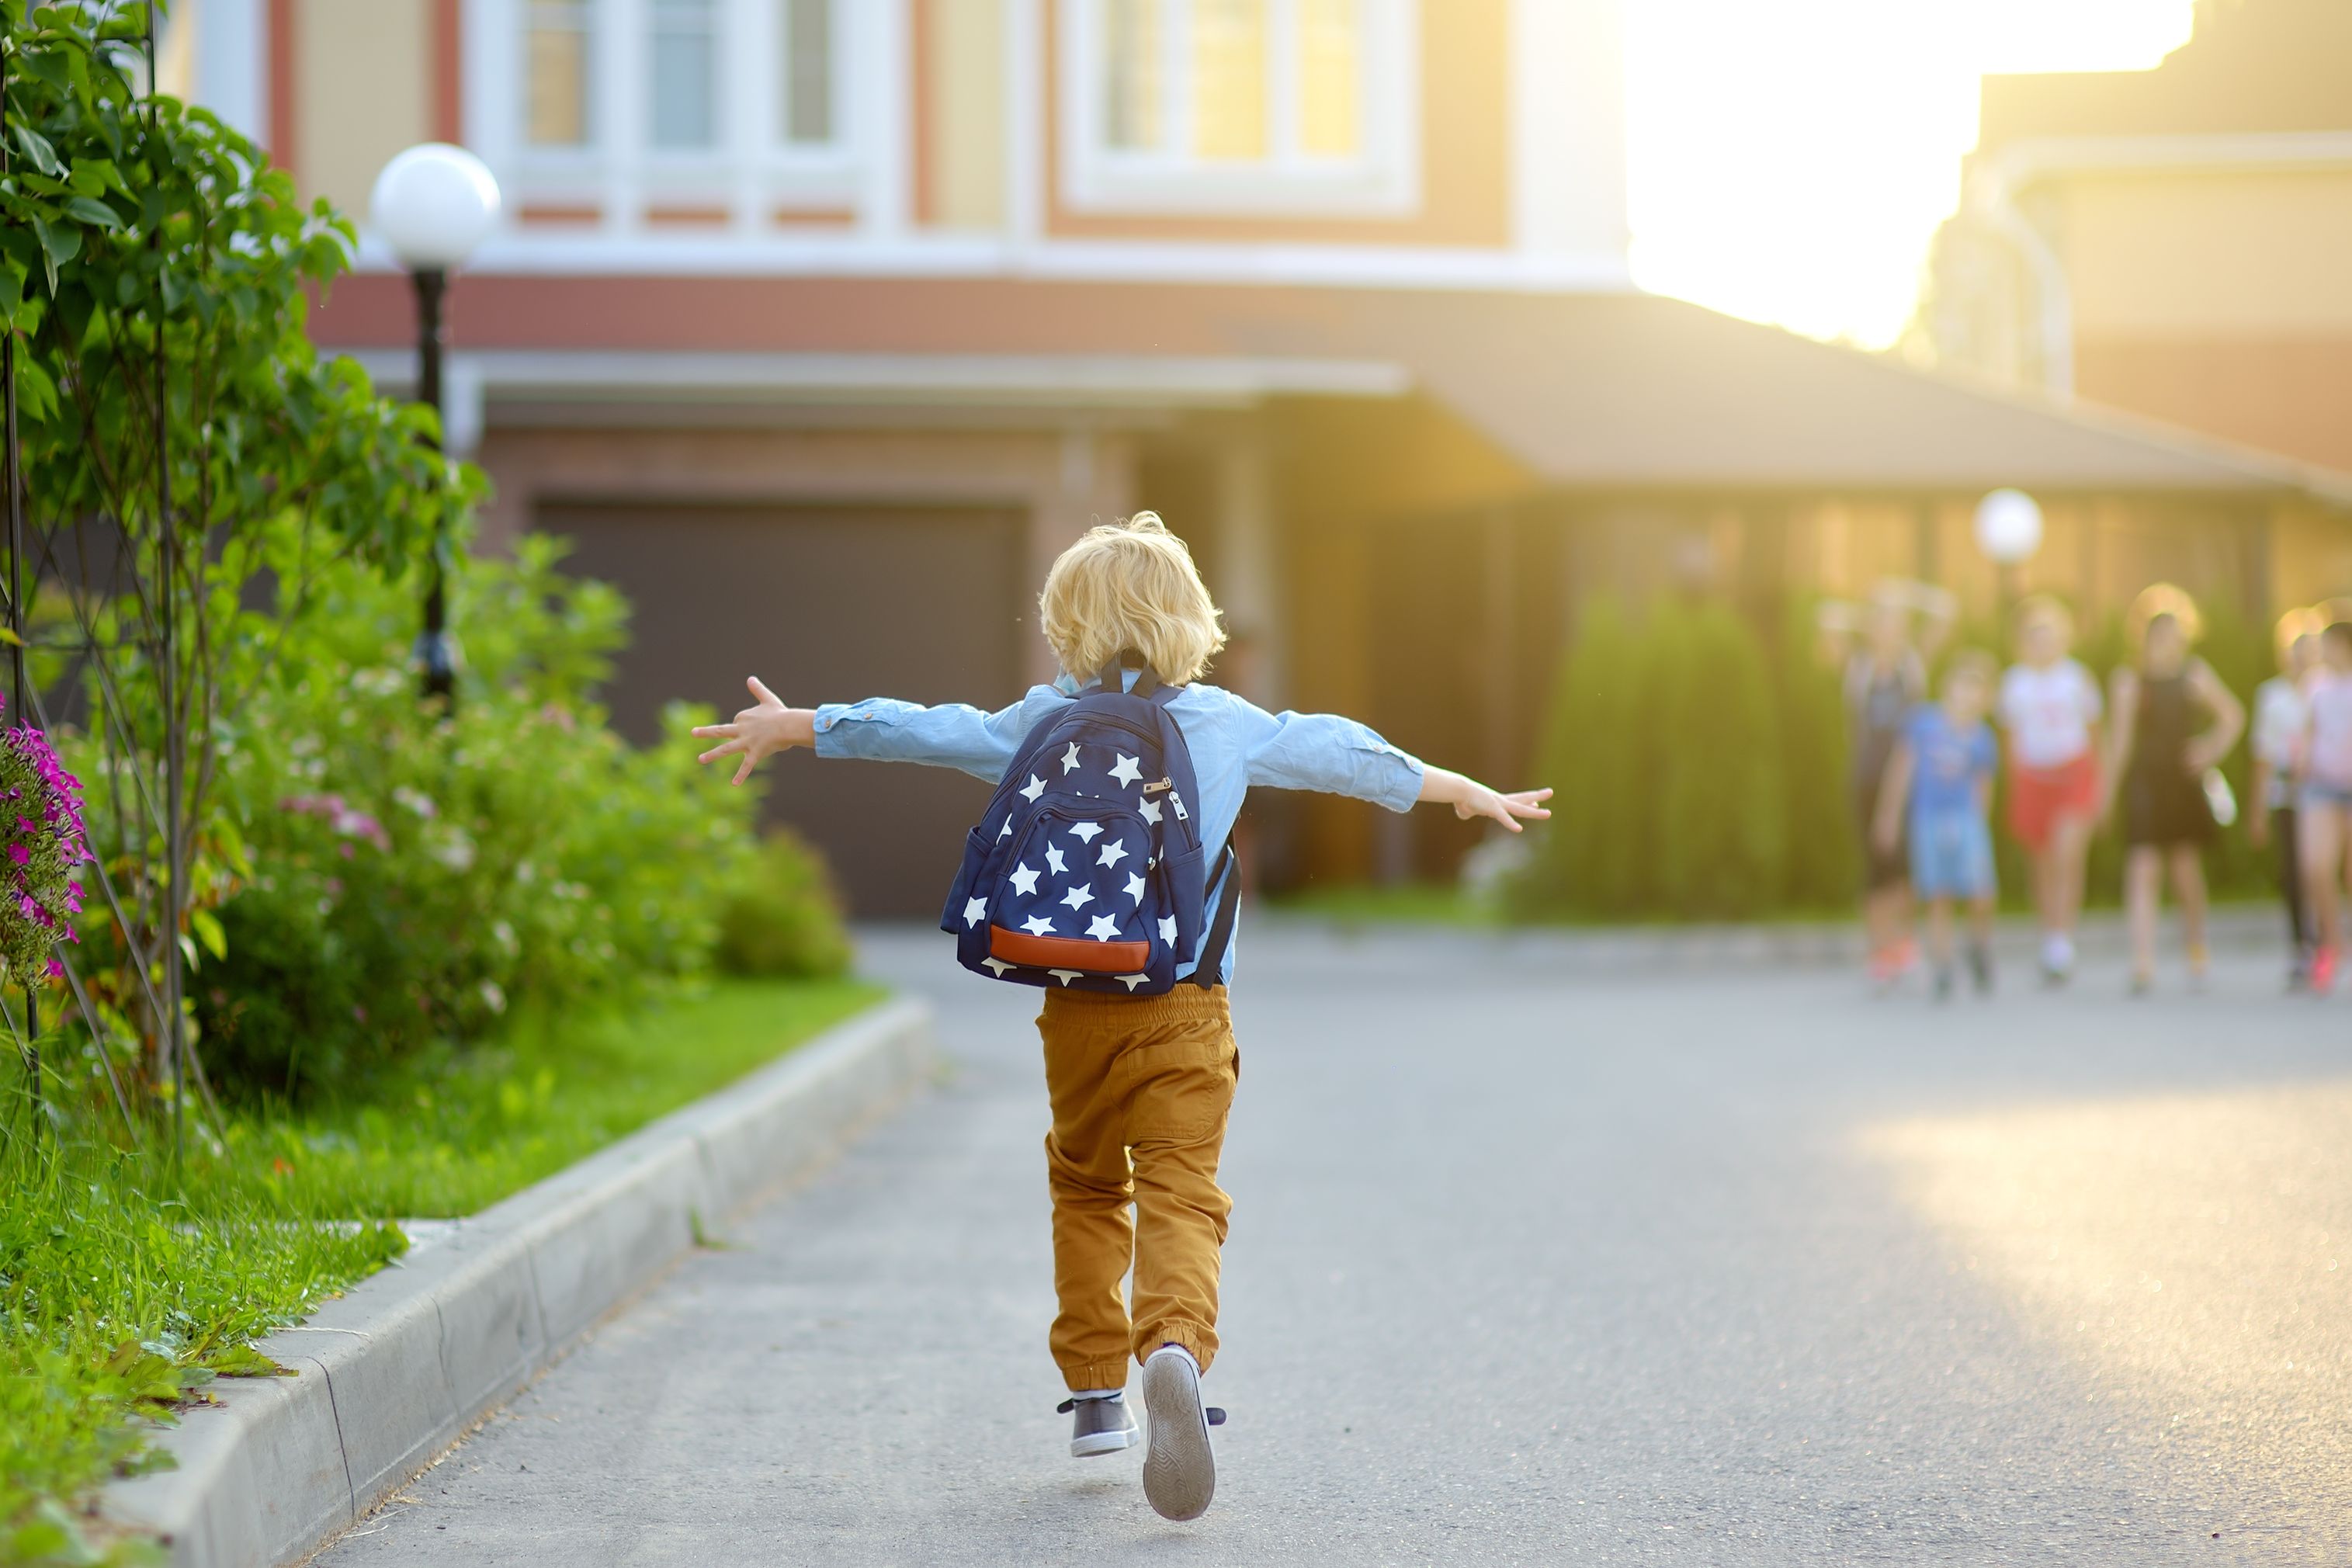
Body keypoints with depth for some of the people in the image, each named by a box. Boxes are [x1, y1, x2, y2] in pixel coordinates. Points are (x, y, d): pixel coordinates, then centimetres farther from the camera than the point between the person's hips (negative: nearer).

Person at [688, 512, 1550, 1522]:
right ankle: (1176, 1345, -37)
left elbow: (927, 732, 7)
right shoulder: (1229, 725, 4)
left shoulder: (1044, 723, 5)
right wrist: (1465, 790, 24)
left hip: (1077, 1006, 2)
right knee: (1180, 1193, -9)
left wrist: (795, 727, 20)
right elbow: (1340, 756, 12)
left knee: (1087, 1185, 21)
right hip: (1185, 1008, -1)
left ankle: (1097, 1390, 21)